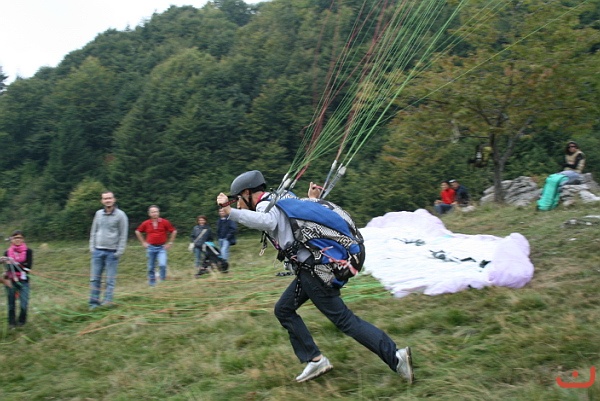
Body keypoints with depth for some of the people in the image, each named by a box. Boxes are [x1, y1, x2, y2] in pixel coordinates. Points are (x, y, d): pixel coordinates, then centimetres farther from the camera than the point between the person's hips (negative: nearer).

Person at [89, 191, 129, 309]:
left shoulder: (120, 215, -2)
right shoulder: (98, 214, 10)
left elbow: (123, 235, -4)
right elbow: (93, 232, 14)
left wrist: (120, 251, -10)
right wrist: (92, 247, 5)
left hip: (112, 252, -4)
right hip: (97, 251, 4)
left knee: (110, 280, -2)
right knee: (94, 278, 3)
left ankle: (107, 302, 2)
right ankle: (94, 303, 9)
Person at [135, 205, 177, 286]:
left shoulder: (165, 222, -5)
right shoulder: (146, 223, 0)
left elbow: (174, 231, 4)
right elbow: (138, 232, 15)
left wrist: (170, 243, 1)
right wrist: (143, 242, 9)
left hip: (162, 247, -2)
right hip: (151, 247, 2)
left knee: (162, 264, -19)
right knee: (151, 267, 8)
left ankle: (163, 281, -3)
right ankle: (152, 282, 22)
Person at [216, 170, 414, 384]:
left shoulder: (265, 205, -10)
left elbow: (267, 222, -34)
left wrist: (231, 212, -36)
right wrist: (311, 200, 38)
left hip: (313, 269, -10)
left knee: (343, 319, -7)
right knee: (283, 310, 16)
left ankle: (395, 356, -6)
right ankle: (314, 360, 14)